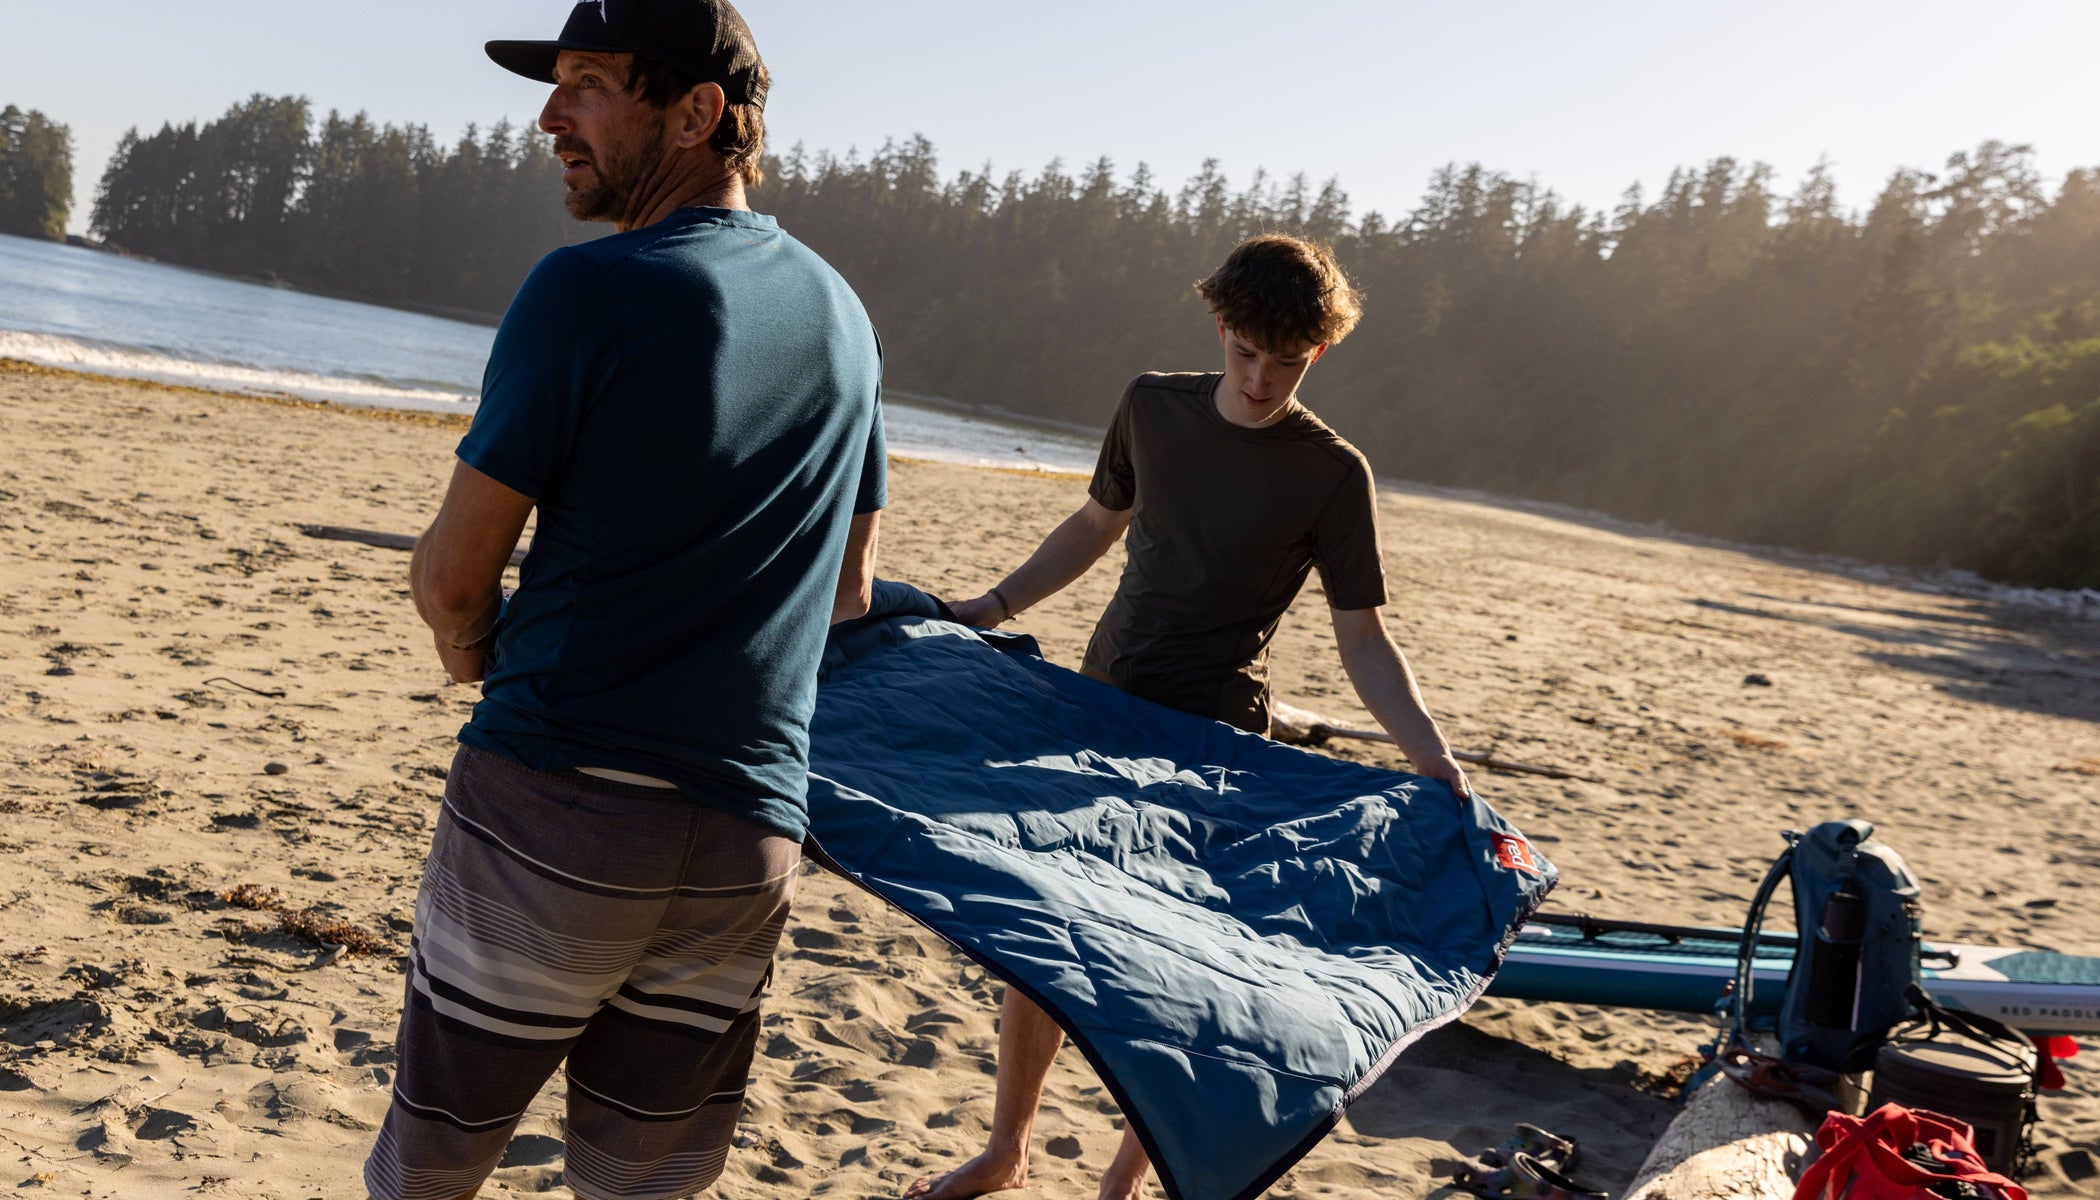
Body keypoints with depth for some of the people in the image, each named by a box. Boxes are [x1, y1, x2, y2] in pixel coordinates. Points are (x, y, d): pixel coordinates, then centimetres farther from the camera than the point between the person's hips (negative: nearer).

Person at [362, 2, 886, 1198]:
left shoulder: (590, 288, -10)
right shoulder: (844, 315, 10)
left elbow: (454, 574, -5)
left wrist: (477, 651, 16)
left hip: (554, 798, -5)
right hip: (752, 829, 6)